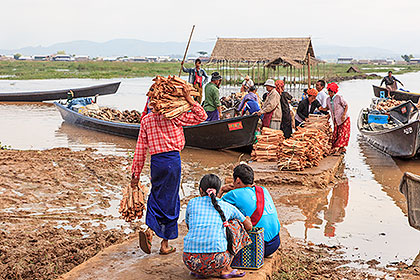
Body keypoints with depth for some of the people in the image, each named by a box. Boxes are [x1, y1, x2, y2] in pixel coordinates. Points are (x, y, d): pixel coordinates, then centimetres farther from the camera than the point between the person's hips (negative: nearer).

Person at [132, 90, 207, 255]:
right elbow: (202, 116, 0)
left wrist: (136, 174, 11)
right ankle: (165, 244, 12)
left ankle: (149, 230, -4)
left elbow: (140, 149, 7)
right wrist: (189, 99, -1)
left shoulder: (146, 120, 7)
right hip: (173, 160, -3)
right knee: (170, 202, 6)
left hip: (155, 161, 3)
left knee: (156, 197, 20)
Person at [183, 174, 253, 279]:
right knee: (236, 224, 23)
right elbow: (249, 227, 29)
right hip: (217, 261, -2)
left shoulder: (192, 203, 16)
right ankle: (225, 269, 17)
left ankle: (199, 272, 15)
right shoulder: (227, 207, 14)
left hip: (191, 262, 2)